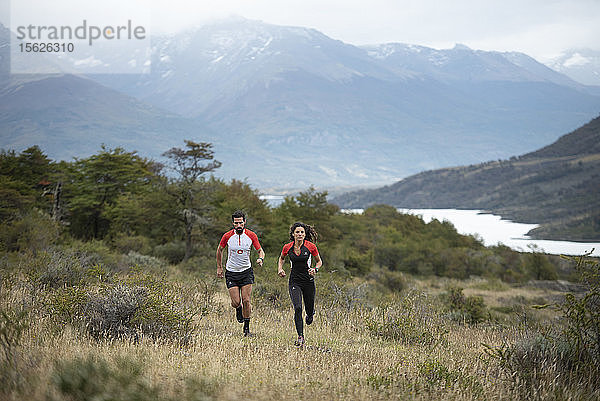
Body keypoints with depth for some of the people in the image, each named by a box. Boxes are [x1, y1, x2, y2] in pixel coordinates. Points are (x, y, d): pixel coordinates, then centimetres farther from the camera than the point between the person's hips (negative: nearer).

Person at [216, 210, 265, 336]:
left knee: (246, 301, -7)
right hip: (231, 273, 0)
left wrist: (260, 258, -23)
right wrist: (219, 268, 11)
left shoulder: (251, 236, -7)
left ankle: (247, 328, 7)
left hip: (246, 272, 0)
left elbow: (260, 250, 0)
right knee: (236, 302, -7)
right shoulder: (227, 236, -8)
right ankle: (238, 309, 32)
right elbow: (219, 249, 9)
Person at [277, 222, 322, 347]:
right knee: (298, 308, -19)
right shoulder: (287, 247, -3)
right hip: (294, 282, 0)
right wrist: (280, 269, 1)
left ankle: (310, 314, 48)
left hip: (308, 281, 0)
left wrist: (315, 269, -14)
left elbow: (319, 261, 6)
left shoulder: (311, 246, -8)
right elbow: (281, 258, 18)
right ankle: (300, 337, -11)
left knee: (309, 310, 7)